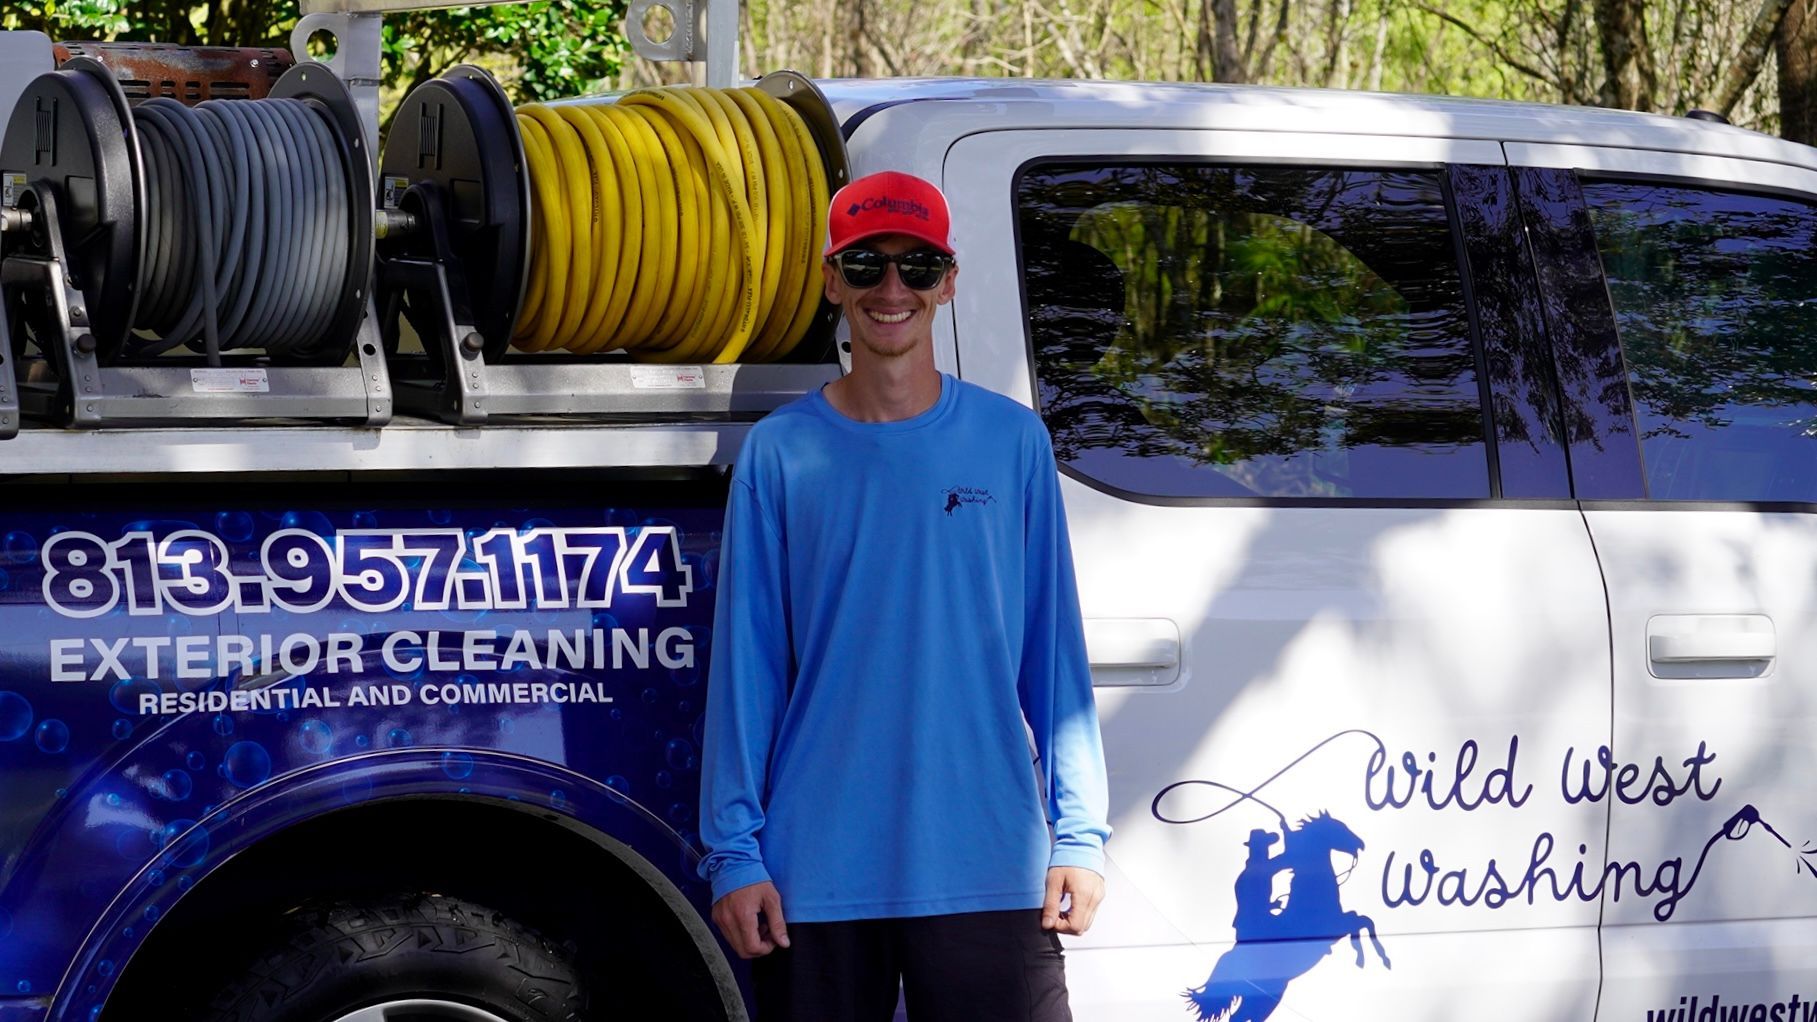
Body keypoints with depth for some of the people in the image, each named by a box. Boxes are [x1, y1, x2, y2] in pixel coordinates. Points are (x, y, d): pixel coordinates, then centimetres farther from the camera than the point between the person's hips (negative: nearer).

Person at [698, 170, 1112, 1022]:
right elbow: (745, 663, 4)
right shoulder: (780, 453, 3)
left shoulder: (1013, 441, 6)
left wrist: (1079, 833, 2)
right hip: (816, 877, 0)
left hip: (989, 866, 0)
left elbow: (1053, 649, 7)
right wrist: (734, 849, -1)